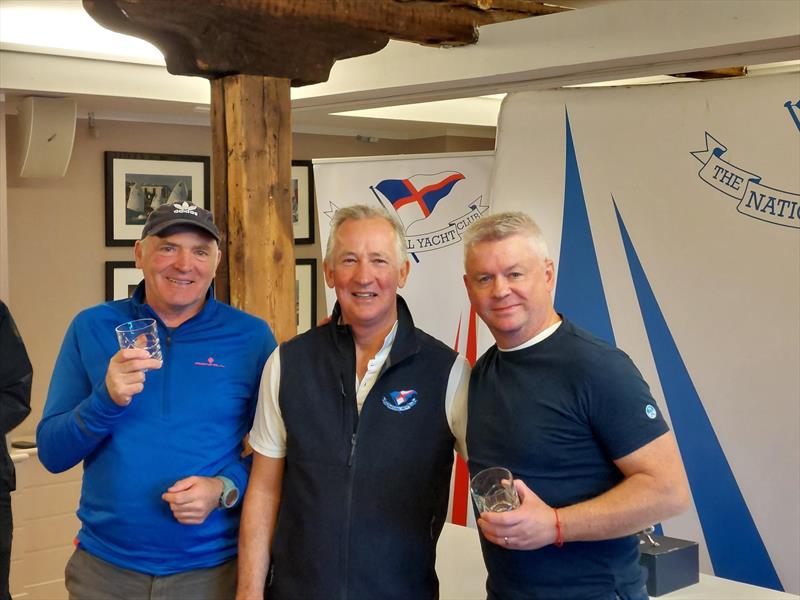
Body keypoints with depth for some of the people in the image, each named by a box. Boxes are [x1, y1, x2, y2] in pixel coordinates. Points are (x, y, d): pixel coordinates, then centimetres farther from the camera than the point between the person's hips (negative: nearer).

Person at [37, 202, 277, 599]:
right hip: (104, 567, 1)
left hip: (214, 568, -1)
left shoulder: (252, 337, -4)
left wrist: (225, 488, -17)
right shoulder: (92, 328, -1)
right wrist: (107, 400, -19)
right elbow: (51, 454, -1)